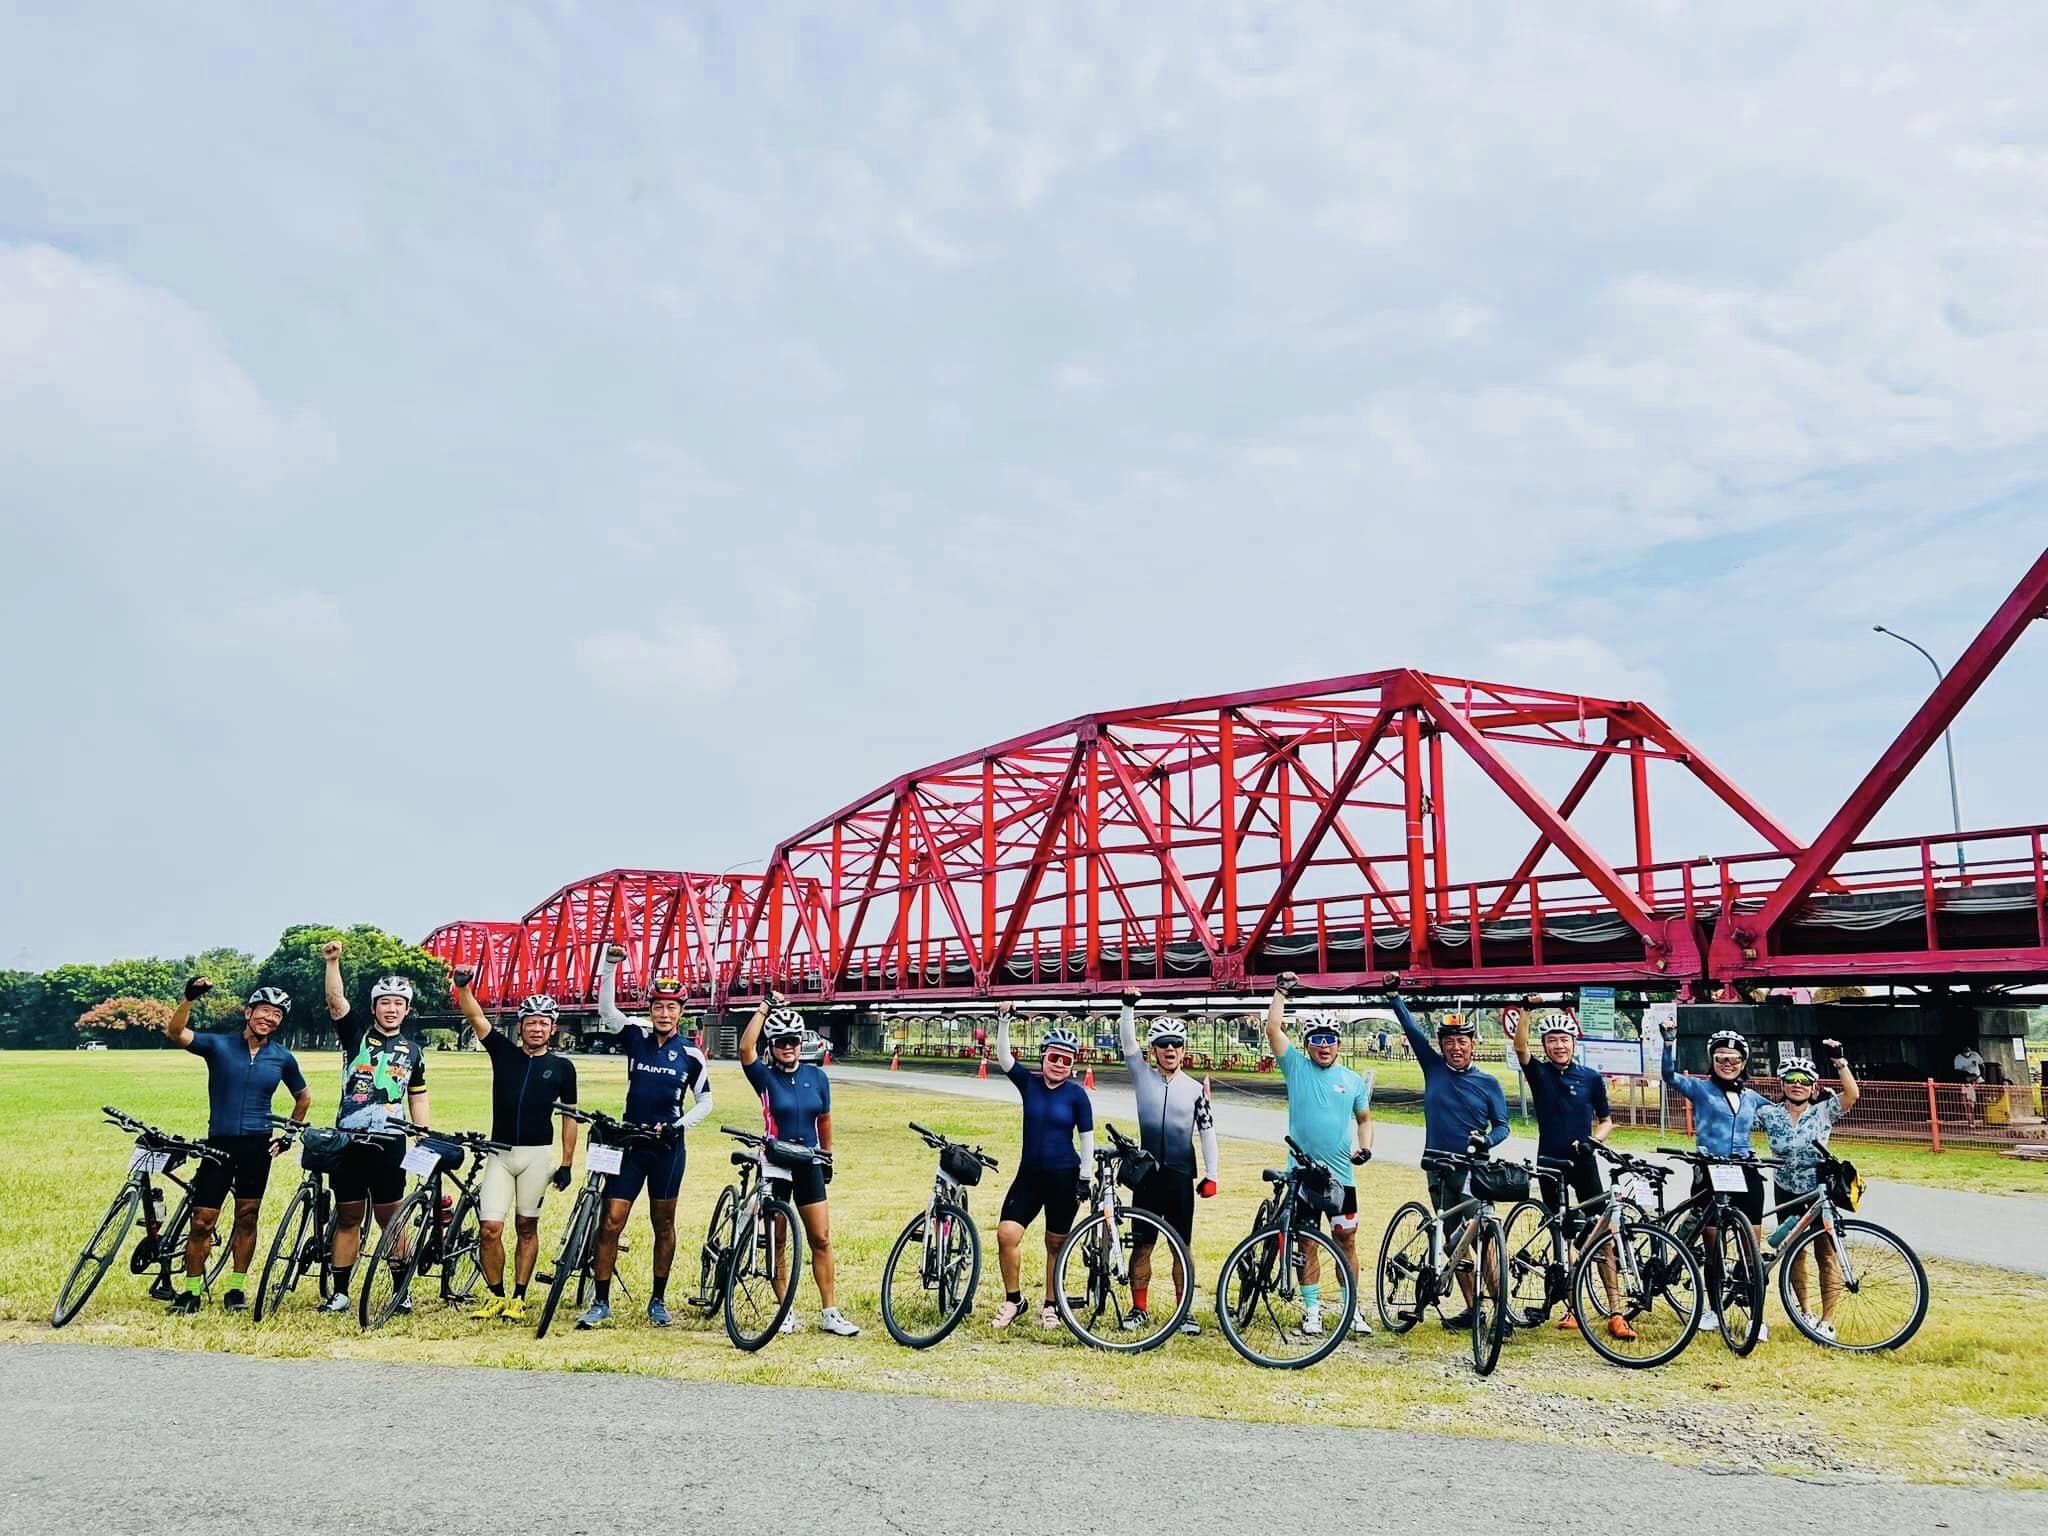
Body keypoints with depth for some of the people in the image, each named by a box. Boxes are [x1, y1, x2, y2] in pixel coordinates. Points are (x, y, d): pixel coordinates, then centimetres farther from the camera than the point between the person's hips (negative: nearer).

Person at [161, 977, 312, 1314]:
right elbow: (174, 1032, -18)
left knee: (247, 1216, 6)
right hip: (219, 1143, -1)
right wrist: (190, 999, -32)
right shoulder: (219, 1045, -2)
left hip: (257, 1145, 1)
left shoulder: (283, 1058, 4)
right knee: (202, 1221, -1)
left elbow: (304, 1097, 19)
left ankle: (236, 1287, 18)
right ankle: (192, 1291, 13)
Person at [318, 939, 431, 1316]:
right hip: (348, 1140, 0)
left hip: (390, 1144, 0)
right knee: (348, 1217, 7)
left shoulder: (413, 1050, 10)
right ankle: (340, 1292, 15)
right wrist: (332, 962, -26)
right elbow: (336, 1001, -12)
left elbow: (417, 1099, 15)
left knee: (390, 1218, 4)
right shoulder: (356, 1035, 4)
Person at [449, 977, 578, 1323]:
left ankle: (518, 1298, 18)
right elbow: (475, 1016, -6)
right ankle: (495, 1295, 12)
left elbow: (569, 1116, 7)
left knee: (527, 1227, 7)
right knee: (489, 1229, -6)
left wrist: (567, 1163, 3)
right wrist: (463, 986, -24)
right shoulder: (504, 1052, 5)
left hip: (538, 1155, -1)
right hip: (500, 1152, 1)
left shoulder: (562, 1067, 3)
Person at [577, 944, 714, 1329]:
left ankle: (658, 1301, 21)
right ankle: (601, 1302, 7)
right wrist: (610, 965, -21)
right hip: (630, 1142, 1)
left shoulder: (691, 1055, -2)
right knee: (611, 1222, -3)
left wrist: (679, 1125, -10)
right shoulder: (636, 1038, 1)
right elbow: (606, 1008, -10)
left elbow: (704, 1101, 5)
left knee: (663, 1225, 9)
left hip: (667, 1147, 0)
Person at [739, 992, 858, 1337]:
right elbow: (745, 1048, -25)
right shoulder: (765, 1077, -7)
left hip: (809, 1165, 2)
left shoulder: (817, 1076, 2)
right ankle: (785, 1312, 17)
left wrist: (827, 1156, 18)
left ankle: (830, 1313, 7)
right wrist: (765, 1007, -25)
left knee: (821, 1240, 1)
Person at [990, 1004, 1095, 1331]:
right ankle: (1013, 1298, 10)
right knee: (1006, 1234, -10)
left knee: (1056, 1244, 7)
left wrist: (1084, 1178, -5)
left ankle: (1051, 1306, 24)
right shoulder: (1029, 1083, 1)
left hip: (1063, 1178, -2)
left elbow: (1087, 1138, -2)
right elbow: (1004, 1058, -11)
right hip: (1029, 1174, 2)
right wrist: (1003, 1023, -23)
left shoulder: (1077, 1094, -5)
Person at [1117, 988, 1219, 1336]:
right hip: (1147, 1173, 0)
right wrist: (1129, 1007, -20)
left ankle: (1184, 1311, 12)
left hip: (1181, 1176, 0)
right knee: (1141, 1244, 4)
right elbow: (1127, 1041, -7)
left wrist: (1211, 1174, 0)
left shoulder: (1195, 1089, 4)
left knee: (1183, 1246, 3)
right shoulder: (1143, 1075, 4)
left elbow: (1207, 1132, 5)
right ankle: (1139, 1310, 14)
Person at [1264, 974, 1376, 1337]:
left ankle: (1353, 1309, 17)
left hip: (1341, 1174, 1)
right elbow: (1273, 1027, -8)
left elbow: (1364, 1118, 16)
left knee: (1346, 1242, 6)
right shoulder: (1296, 1068, 1)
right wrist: (1282, 990, -9)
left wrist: (1365, 1147, -2)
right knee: (1308, 1243, 7)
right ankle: (1312, 1310, 16)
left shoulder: (1353, 1080, 7)